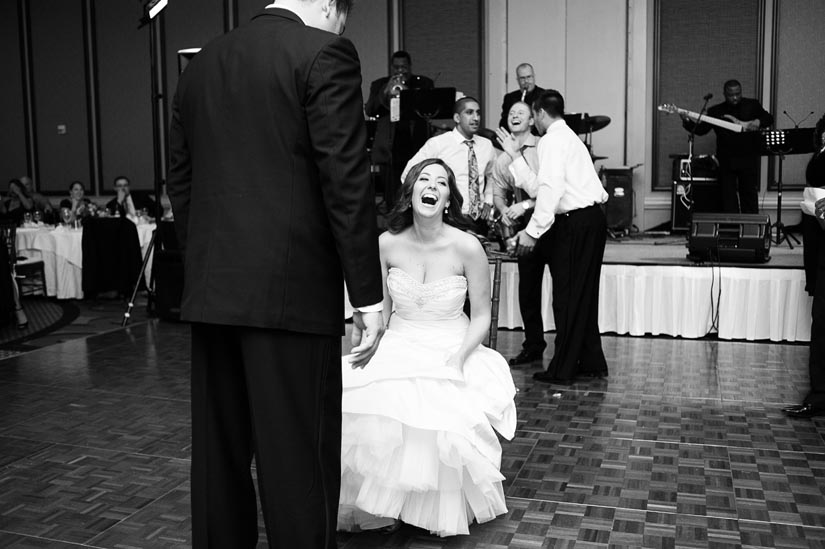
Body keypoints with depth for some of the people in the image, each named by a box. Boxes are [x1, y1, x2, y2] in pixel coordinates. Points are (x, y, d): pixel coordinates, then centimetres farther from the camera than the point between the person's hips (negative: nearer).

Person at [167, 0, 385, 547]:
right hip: (292, 290, -6)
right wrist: (367, 294, -9)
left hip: (209, 291, 7)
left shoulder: (200, 65, 14)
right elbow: (347, 182, -12)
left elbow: (180, 183, 16)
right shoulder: (325, 53, -5)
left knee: (218, 452, 16)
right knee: (299, 457, 2)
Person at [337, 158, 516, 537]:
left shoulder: (467, 247, -10)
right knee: (370, 415, -26)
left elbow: (481, 315, -2)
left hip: (451, 352, -2)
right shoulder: (387, 243, -2)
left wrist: (458, 359, -16)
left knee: (442, 422, -29)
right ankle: (379, 506, 2)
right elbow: (379, 309, 9)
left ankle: (442, 513, 3)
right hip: (397, 349, 2)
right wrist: (373, 348, -4)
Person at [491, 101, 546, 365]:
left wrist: (525, 205, -18)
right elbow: (498, 194, 15)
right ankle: (533, 345, 22)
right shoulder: (503, 159, 8)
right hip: (525, 224, 4)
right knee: (527, 284, 8)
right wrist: (505, 211, -5)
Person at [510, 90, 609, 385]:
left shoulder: (552, 140, -7)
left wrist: (533, 231, -23)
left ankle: (562, 369, 3)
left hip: (575, 223, -10)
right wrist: (515, 158, 26)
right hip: (592, 219, 10)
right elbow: (540, 186, 21)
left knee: (567, 296, -4)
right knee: (583, 295, 15)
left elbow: (551, 189, -21)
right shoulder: (569, 137, 23)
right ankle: (591, 363, 23)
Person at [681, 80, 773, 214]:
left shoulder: (752, 105, 6)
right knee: (728, 197, 4)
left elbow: (769, 118, 4)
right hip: (726, 161, 1)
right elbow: (700, 130, 2)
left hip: (748, 158, -1)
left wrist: (758, 122, -17)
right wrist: (687, 122, -15)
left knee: (750, 195, 4)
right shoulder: (715, 111, 7)